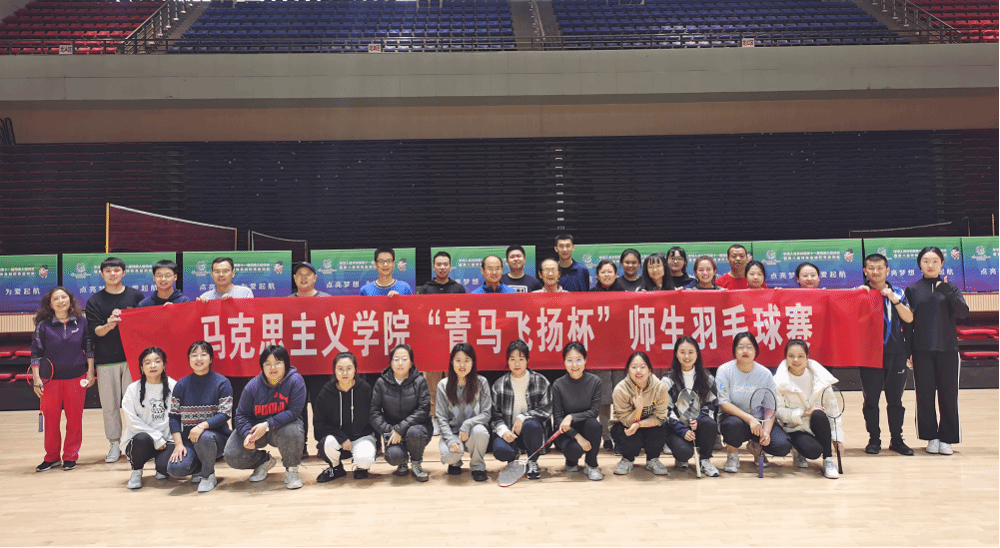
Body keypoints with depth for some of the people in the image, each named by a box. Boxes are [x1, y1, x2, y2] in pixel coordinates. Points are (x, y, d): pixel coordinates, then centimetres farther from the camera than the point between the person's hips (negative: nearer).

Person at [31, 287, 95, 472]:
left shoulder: (81, 321, 1)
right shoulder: (43, 325, -2)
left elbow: (89, 348, 7)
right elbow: (36, 353, 0)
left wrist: (90, 372, 3)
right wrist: (36, 379, -5)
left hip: (76, 377, 0)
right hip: (51, 379, 0)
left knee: (74, 418, 5)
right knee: (51, 419, 5)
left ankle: (71, 456, 18)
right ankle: (52, 457, 19)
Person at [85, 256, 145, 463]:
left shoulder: (136, 296, 7)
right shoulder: (94, 301, 7)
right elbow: (94, 331, -3)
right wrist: (107, 326, -22)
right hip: (106, 360, 1)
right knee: (110, 404, 4)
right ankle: (114, 444, 13)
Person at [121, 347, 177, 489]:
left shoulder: (173, 386, 2)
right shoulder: (133, 389, 1)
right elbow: (132, 421, -5)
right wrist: (157, 438, -13)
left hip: (167, 441, 0)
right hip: (138, 440, 0)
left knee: (165, 466, -29)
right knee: (142, 438, -36)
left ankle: (159, 469, 13)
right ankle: (136, 473, -4)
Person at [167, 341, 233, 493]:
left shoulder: (222, 383, -3)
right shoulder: (181, 385, 6)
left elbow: (225, 414, -11)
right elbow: (174, 416, 3)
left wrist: (203, 425, -28)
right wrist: (178, 444, -9)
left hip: (217, 436, -3)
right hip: (188, 438, 3)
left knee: (204, 437, -38)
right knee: (175, 469, -24)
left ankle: (208, 475, -9)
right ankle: (199, 468, 13)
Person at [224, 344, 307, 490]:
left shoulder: (295, 381, -19)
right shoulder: (253, 386, -12)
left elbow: (294, 411, -23)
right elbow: (242, 414, -6)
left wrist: (268, 425, -32)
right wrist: (247, 434, -26)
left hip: (284, 425, -3)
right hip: (255, 427, 3)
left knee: (292, 432, -39)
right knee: (232, 457, -13)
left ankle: (292, 470, -8)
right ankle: (264, 461, 21)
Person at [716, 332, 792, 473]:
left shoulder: (765, 374, -2)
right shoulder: (724, 370, -8)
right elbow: (723, 403, -15)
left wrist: (766, 431, -22)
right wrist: (750, 418, -27)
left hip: (759, 421, 3)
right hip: (735, 418, -2)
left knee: (783, 446, -21)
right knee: (733, 424, -39)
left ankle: (756, 447, 15)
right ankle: (732, 454, -5)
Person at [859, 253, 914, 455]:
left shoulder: (898, 294, 9)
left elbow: (909, 318, -2)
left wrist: (894, 299, -12)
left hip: (895, 353, 1)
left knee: (895, 399, 6)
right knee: (871, 399, 2)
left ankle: (896, 439, 14)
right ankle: (874, 439, 10)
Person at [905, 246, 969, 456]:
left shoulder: (950, 287, 5)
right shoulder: (912, 289, 5)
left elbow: (963, 313, -7)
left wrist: (949, 294, -23)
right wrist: (906, 350, -1)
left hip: (947, 349, 0)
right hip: (922, 350, 0)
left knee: (948, 395, 1)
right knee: (925, 395, 2)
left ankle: (947, 438, 10)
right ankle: (931, 437, 12)